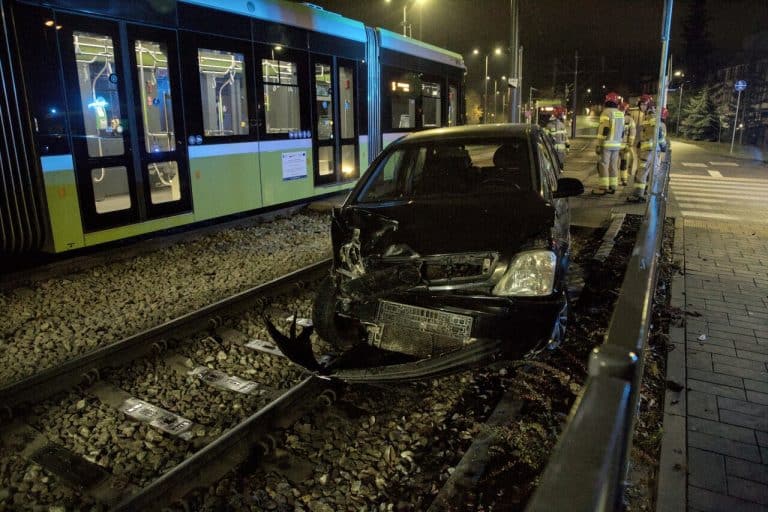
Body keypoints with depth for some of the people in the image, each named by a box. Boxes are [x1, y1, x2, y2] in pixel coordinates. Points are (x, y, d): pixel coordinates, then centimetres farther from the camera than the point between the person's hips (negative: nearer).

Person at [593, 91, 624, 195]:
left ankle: (603, 188, -8)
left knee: (604, 165, -5)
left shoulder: (606, 112, -11)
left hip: (606, 144, -7)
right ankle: (612, 187, 13)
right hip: (617, 144, 7)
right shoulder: (621, 114, 13)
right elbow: (622, 131, 18)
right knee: (613, 165, 10)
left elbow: (603, 130, -18)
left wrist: (598, 145, -16)